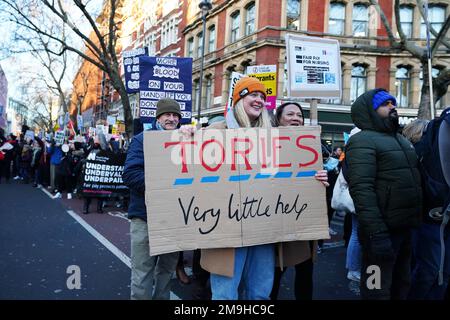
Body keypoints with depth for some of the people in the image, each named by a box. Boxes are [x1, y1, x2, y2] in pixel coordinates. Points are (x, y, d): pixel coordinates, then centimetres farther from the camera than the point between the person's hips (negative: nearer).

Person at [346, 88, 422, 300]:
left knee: (401, 287, 20)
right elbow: (361, 189, -23)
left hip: (405, 227, 9)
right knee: (378, 291, 1)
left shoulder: (400, 139, 16)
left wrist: (414, 221, 14)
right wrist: (377, 232, -28)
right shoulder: (363, 140, -13)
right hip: (382, 230, -9)